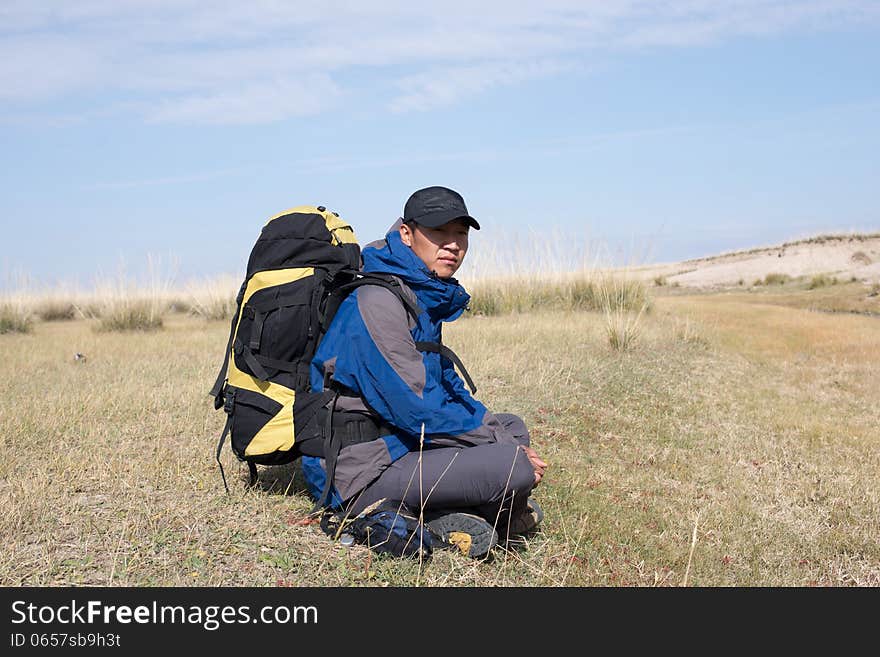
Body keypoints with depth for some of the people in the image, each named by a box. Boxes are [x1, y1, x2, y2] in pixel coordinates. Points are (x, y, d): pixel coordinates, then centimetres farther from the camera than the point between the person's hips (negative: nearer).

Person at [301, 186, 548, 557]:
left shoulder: (426, 298, 12)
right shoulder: (378, 301, -18)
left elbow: (446, 384, 20)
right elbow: (414, 409, -22)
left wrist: (500, 432, 5)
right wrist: (502, 445, -13)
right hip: (359, 476, -10)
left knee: (512, 426, 19)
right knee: (515, 465, -22)